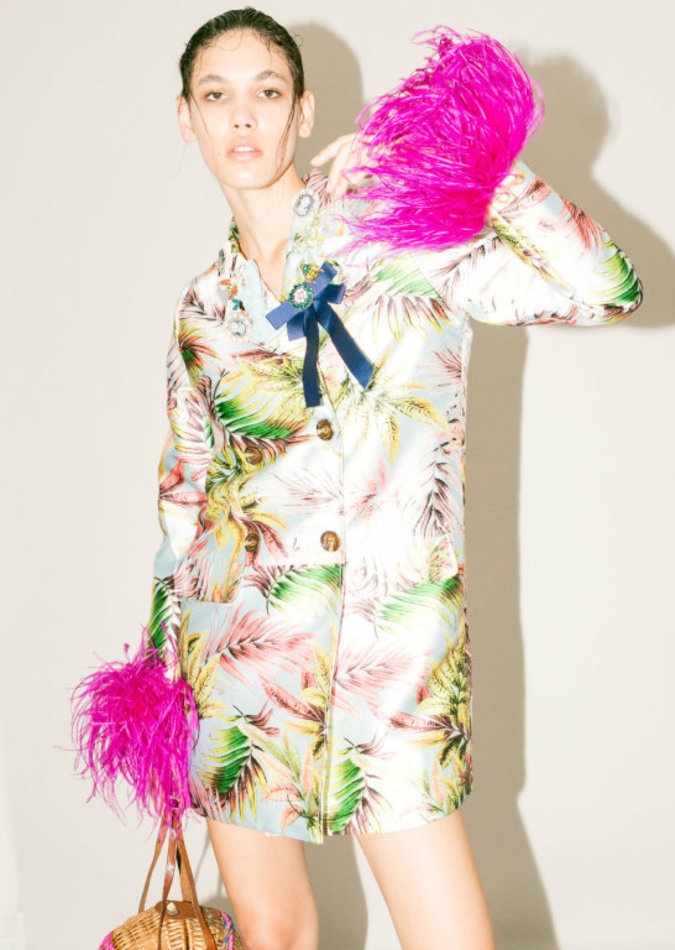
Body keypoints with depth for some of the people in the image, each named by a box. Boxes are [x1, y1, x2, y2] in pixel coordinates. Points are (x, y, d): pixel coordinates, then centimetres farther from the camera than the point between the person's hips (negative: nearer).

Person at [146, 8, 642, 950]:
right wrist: (160, 663, 20)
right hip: (235, 656, 3)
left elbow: (604, 287, -15)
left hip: (392, 660, -3)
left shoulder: (404, 240, -3)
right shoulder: (203, 306, 8)